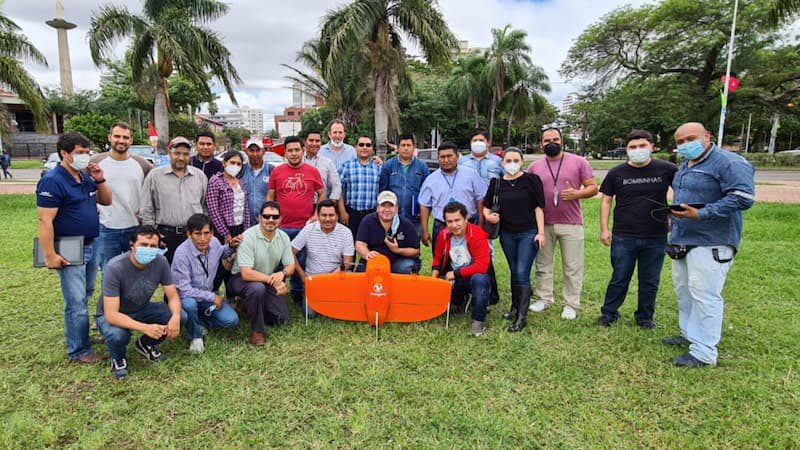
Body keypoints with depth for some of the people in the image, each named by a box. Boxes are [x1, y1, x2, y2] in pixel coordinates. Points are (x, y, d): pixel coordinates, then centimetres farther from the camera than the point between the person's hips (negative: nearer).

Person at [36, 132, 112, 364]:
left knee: (85, 296, 19)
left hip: (91, 246, 8)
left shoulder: (85, 177, 9)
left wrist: (99, 180, -1)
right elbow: (45, 221, -19)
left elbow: (106, 200, 17)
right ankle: (79, 351, 10)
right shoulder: (52, 181, -16)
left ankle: (80, 335, 34)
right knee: (77, 303, -1)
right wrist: (50, 255, -22)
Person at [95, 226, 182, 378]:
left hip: (141, 310, 4)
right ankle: (117, 358, 2)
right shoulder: (115, 267, -31)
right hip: (112, 315, -4)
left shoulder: (160, 261, -19)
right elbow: (111, 315, -33)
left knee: (179, 316, -20)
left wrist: (176, 317, -35)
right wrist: (145, 328, -45)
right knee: (117, 335, -37)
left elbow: (173, 296, -12)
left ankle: (145, 344, 10)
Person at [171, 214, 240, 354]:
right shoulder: (182, 253, -27)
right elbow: (184, 290, -26)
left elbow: (221, 253, 17)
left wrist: (231, 247, -4)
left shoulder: (214, 242, -11)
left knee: (231, 320, -16)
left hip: (209, 294, 4)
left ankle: (199, 322, 12)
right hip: (188, 297, -4)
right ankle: (195, 336, -8)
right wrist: (212, 297, -22)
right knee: (189, 304, -40)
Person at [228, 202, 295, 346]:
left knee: (282, 319, -3)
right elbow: (246, 273, -29)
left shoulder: (283, 237, -6)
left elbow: (290, 266, -2)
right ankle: (257, 331, -16)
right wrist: (273, 280, -34)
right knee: (257, 288, -39)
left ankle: (252, 304, 26)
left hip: (269, 281, 6)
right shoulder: (248, 237, -24)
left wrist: (282, 273, -26)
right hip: (242, 278, -5)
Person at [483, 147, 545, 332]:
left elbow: (538, 207, -4)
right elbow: (486, 205, 10)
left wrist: (541, 232, -9)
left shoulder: (531, 179, -5)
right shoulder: (496, 182, 3)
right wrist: (488, 215, -12)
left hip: (528, 233, -3)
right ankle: (515, 307, 29)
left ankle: (522, 316, 0)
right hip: (507, 234, 3)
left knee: (522, 273, -7)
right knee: (514, 272, 13)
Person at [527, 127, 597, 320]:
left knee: (572, 267, 4)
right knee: (543, 264, 12)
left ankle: (571, 304, 16)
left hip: (571, 224, -2)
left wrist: (577, 193, -19)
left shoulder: (579, 162, 0)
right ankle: (544, 298, 26)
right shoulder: (535, 167, 7)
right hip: (543, 224, 2)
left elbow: (593, 188, 1)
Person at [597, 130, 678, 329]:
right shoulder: (616, 173, 1)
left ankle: (645, 317, 29)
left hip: (655, 238, 1)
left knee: (650, 282, 12)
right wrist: (604, 229, -1)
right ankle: (608, 313, 23)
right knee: (619, 279, 8)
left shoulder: (666, 169, -2)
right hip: (623, 238, 0)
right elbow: (606, 201, 5)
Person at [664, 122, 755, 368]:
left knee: (704, 294, -7)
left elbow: (744, 198, -22)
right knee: (683, 289, 17)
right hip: (682, 241, 9)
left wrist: (700, 214, -25)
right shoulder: (684, 166, 15)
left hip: (710, 243, -9)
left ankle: (704, 352, 1)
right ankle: (690, 334, 33)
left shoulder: (729, 163, -13)